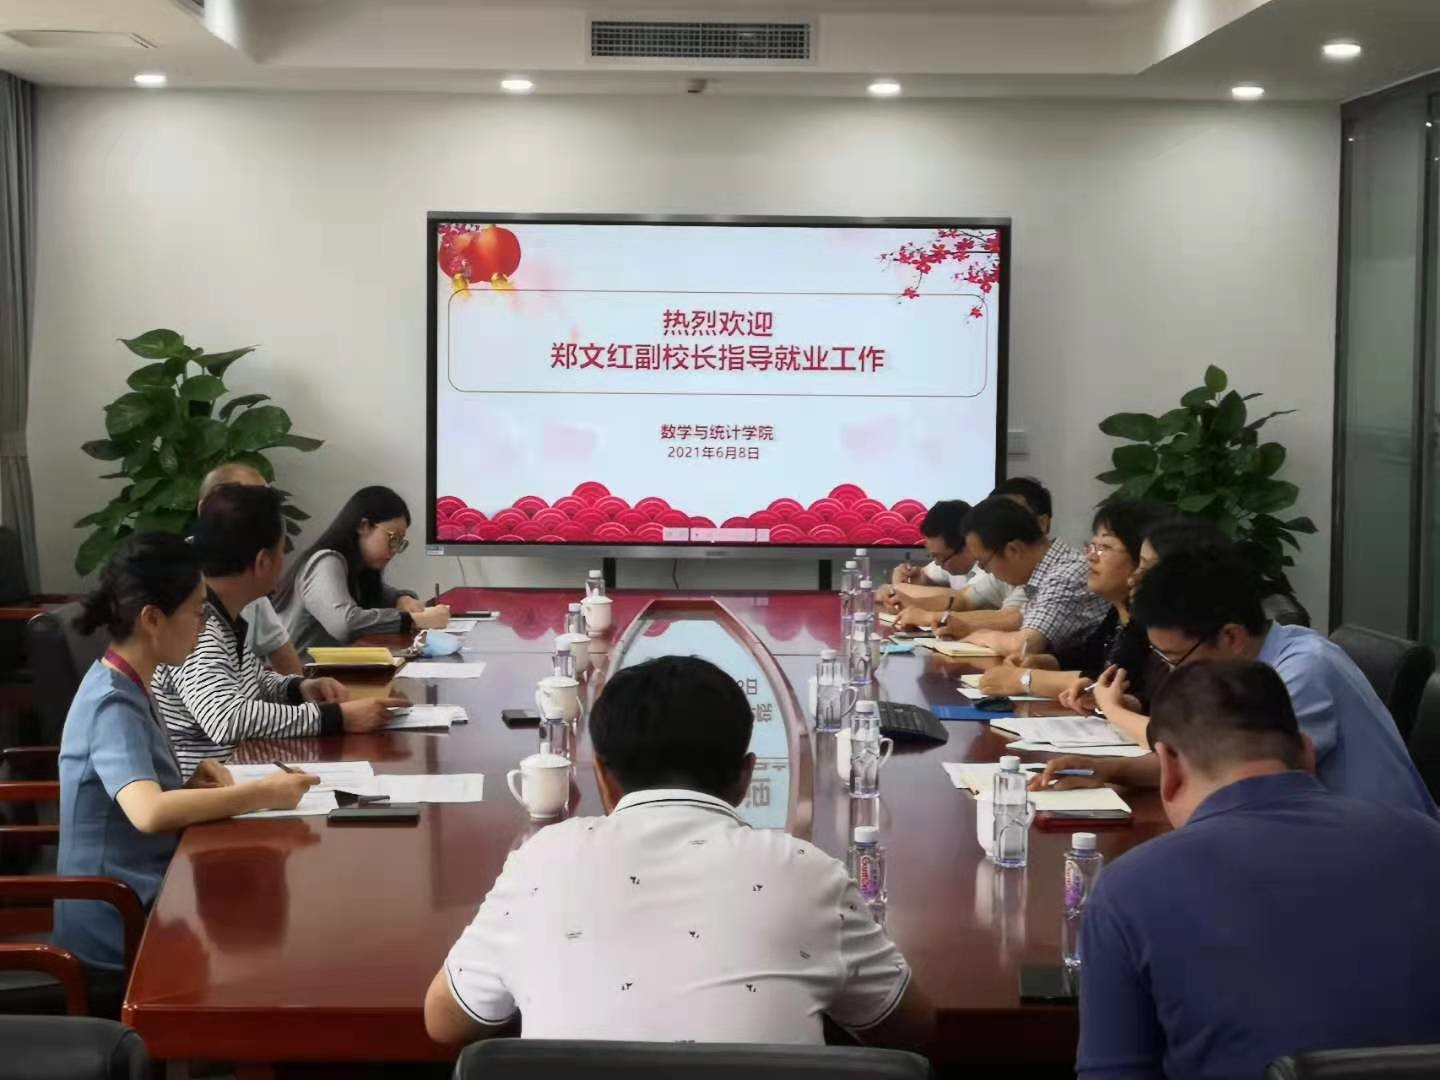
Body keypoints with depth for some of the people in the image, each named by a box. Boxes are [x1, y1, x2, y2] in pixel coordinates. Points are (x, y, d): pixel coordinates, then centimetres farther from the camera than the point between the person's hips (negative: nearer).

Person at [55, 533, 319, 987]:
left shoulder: (124, 685, 5)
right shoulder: (112, 704, -22)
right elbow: (149, 812, -37)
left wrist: (189, 781, -2)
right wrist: (262, 793, -28)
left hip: (136, 901, 8)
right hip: (120, 930, -8)